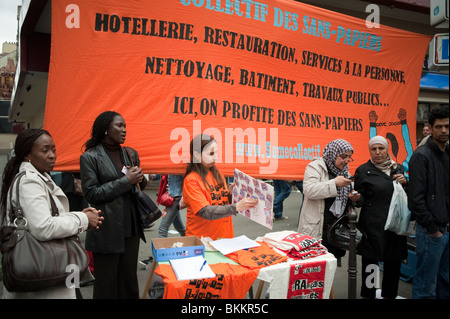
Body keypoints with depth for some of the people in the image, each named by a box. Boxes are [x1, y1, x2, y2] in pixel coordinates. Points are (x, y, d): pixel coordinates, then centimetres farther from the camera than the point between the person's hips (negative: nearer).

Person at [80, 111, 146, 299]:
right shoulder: (90, 157, -7)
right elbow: (91, 194, -13)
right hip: (107, 231, -5)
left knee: (129, 279, 15)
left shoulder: (131, 154, 9)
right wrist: (126, 181, -17)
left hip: (131, 227, 5)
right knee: (107, 283, 10)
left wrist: (140, 179, -6)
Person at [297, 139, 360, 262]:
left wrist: (351, 198, 3)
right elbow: (309, 190, -20)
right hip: (317, 228, -7)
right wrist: (334, 183, -22)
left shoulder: (344, 171, 17)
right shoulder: (316, 166, -6)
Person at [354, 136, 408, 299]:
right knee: (370, 262, -1)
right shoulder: (363, 170, -1)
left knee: (393, 264, 10)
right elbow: (361, 198, 0)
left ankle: (389, 294, 29)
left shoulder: (398, 168, 12)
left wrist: (404, 183, -1)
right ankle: (368, 295, 16)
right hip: (373, 226, -4)